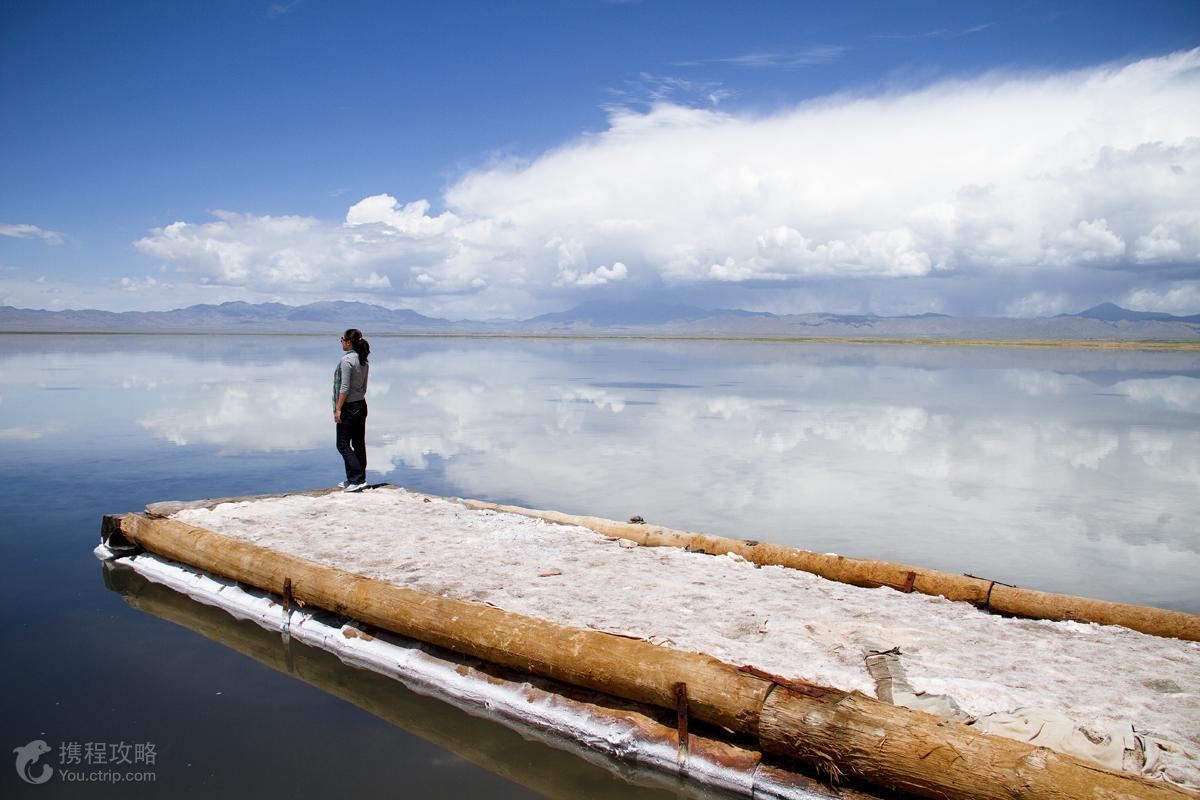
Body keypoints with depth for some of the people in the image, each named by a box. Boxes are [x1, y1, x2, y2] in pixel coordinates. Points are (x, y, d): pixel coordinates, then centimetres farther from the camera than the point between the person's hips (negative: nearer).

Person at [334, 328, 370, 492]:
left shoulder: (346, 360, -16)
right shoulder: (364, 362, 9)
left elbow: (345, 388, -20)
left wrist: (338, 409, -16)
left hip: (348, 408, -8)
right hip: (361, 405, 8)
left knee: (343, 445, -3)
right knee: (359, 443, 11)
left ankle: (357, 479, -8)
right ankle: (359, 479, 17)